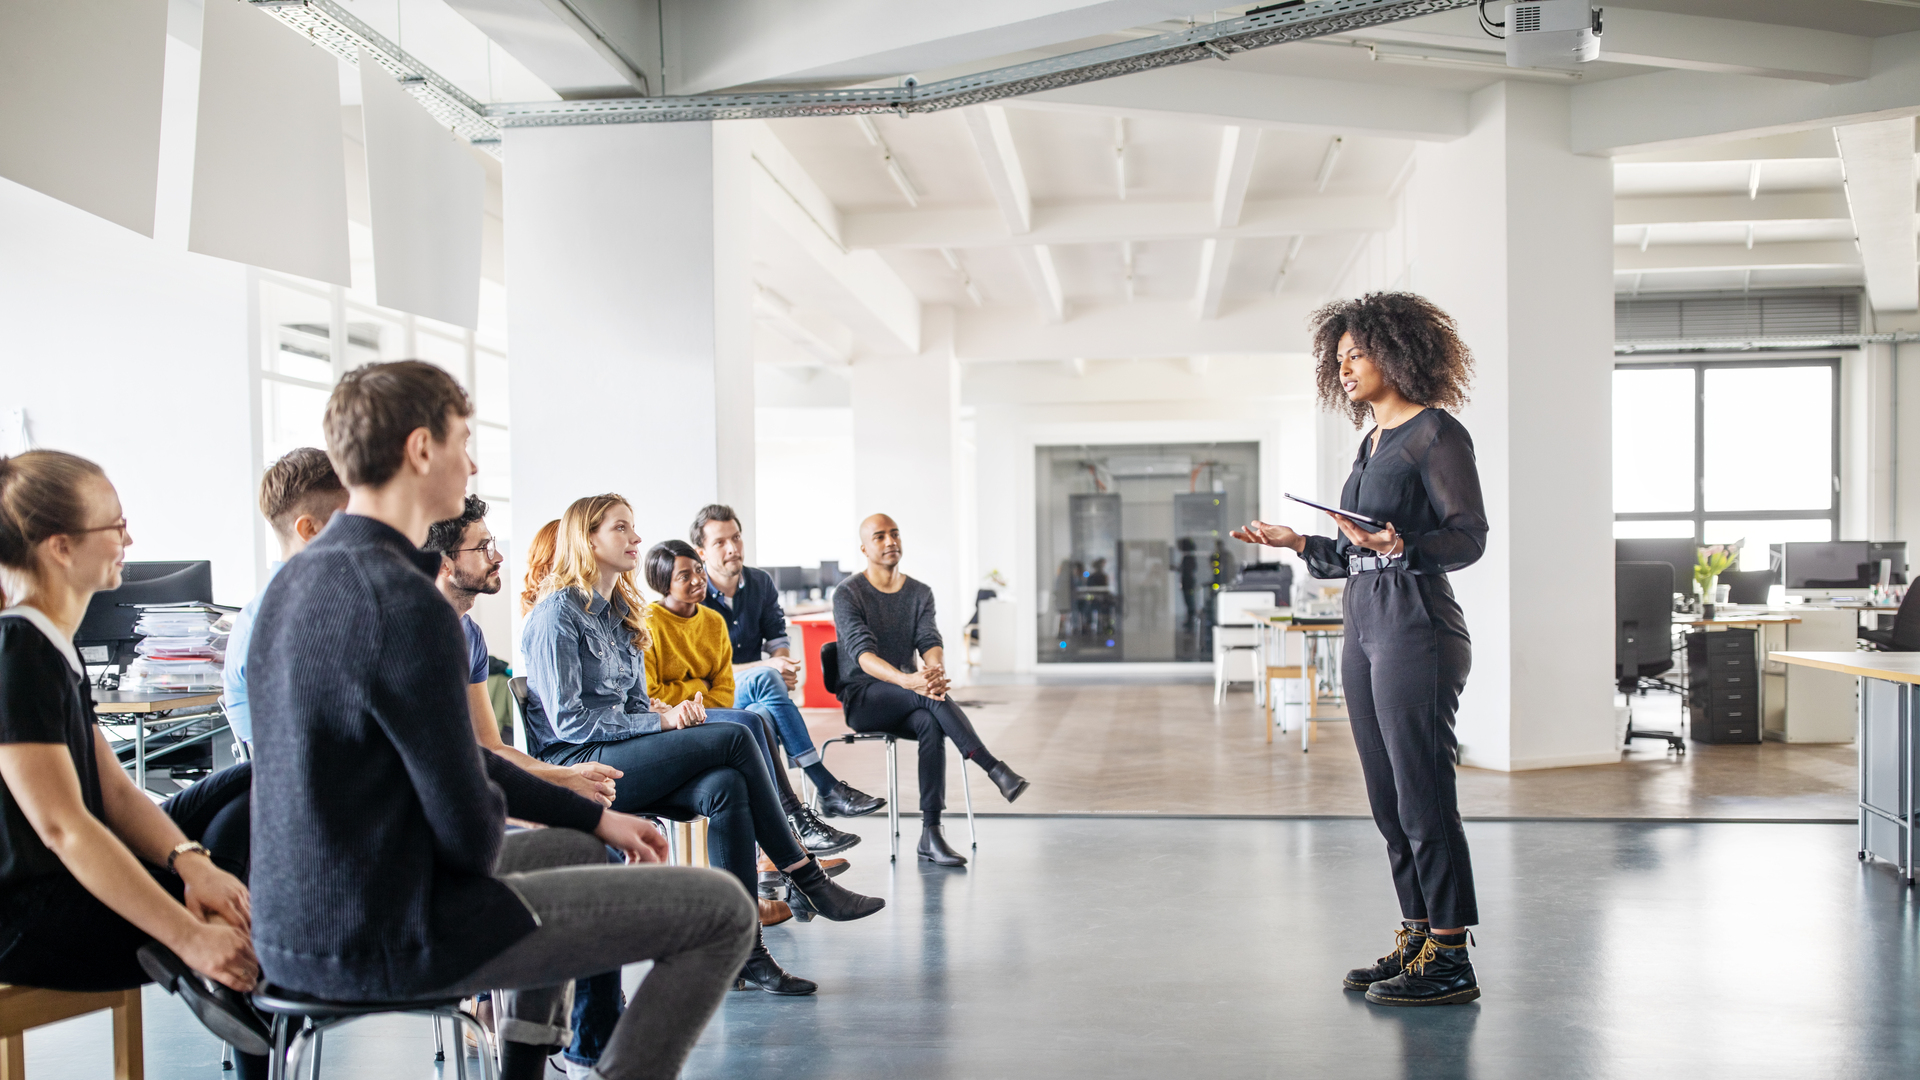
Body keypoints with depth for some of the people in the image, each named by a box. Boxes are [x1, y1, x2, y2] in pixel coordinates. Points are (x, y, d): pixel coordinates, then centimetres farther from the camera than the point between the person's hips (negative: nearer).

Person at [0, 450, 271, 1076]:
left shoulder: (52, 645, 10)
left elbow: (114, 790, 6)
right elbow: (63, 827, -27)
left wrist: (190, 861, -13)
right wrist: (192, 938, -29)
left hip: (77, 876, 10)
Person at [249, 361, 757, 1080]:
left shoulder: (296, 582, 7)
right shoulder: (405, 603, -24)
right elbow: (470, 830, -22)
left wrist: (593, 817, 15)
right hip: (392, 944, -9)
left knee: (570, 847, 33)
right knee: (724, 910, -4)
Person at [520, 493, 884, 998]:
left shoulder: (622, 610, 18)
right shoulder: (557, 615, -7)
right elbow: (568, 720, -14)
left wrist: (675, 712, -4)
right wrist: (662, 721, -14)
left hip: (623, 752, 7)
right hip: (576, 766, -7)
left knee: (725, 787, -25)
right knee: (735, 739, -23)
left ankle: (743, 949, -24)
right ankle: (808, 881, -14)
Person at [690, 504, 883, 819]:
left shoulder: (761, 582, 9)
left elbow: (777, 637, 13)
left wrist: (784, 664, -14)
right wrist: (767, 667, -23)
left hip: (753, 689, 4)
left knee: (764, 717, -35)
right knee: (764, 677, -37)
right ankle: (828, 788, -39)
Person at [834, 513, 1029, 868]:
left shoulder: (920, 593, 9)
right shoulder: (848, 594, -6)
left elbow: (930, 642, -7)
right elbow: (863, 653, -21)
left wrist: (937, 669, -34)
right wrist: (907, 681, -40)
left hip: (905, 702, 4)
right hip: (862, 700, -4)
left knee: (931, 724, -32)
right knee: (929, 695, -34)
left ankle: (931, 834, -32)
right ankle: (995, 768, -34)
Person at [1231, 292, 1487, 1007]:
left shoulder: (1436, 433, -6)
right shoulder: (1372, 443, 19)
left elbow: (1469, 537, -12)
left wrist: (1400, 545, -27)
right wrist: (1299, 544, 15)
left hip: (1416, 628, -9)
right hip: (1365, 626, 9)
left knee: (1422, 796, -6)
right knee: (1389, 799, 11)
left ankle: (1450, 961, 3)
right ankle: (1416, 941, 20)